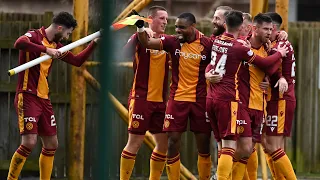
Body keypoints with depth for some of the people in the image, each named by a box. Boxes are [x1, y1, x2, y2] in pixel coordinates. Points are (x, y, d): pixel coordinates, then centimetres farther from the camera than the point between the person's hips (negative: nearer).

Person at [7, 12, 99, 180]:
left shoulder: (55, 45, 15)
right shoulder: (35, 36, -10)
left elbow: (77, 61, 26)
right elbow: (19, 43, -33)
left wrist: (94, 43, 19)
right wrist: (46, 49, -38)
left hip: (44, 98, 9)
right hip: (28, 96, -9)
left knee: (52, 144, 10)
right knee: (29, 142, -17)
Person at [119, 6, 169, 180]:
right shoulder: (139, 38, -6)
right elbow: (124, 54, -19)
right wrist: (140, 35, -30)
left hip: (160, 100, 6)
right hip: (141, 98, -6)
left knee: (164, 142, 6)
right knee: (135, 142, -5)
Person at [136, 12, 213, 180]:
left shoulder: (207, 44, -7)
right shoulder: (173, 42, -4)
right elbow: (147, 42, -11)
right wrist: (140, 27, -27)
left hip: (200, 100, -1)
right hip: (177, 98, 1)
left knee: (203, 143, 5)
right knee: (173, 141, -3)